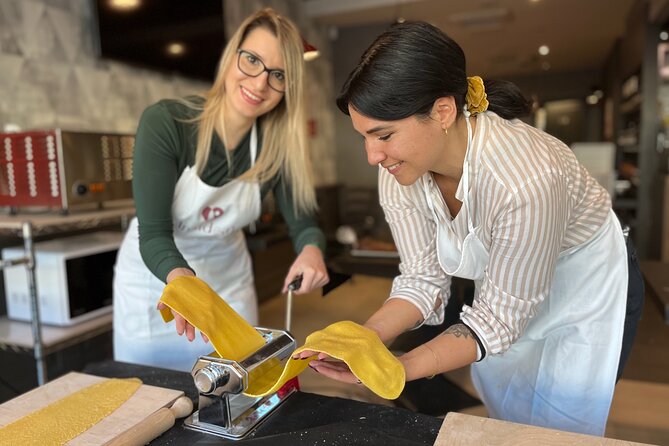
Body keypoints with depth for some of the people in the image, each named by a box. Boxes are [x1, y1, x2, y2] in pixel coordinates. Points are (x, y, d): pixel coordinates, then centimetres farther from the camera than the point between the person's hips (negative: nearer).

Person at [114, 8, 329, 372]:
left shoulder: (277, 144, -16)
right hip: (155, 275, -2)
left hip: (227, 277, 3)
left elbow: (303, 222, -12)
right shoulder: (165, 122, -25)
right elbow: (153, 234, -27)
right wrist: (181, 277, -48)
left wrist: (312, 250, -35)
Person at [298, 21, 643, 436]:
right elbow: (423, 280, -14)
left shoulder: (525, 180, -40)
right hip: (505, 289, 5)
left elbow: (499, 316, -30)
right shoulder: (398, 172, -22)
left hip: (588, 291, -5)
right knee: (503, 422, 23)